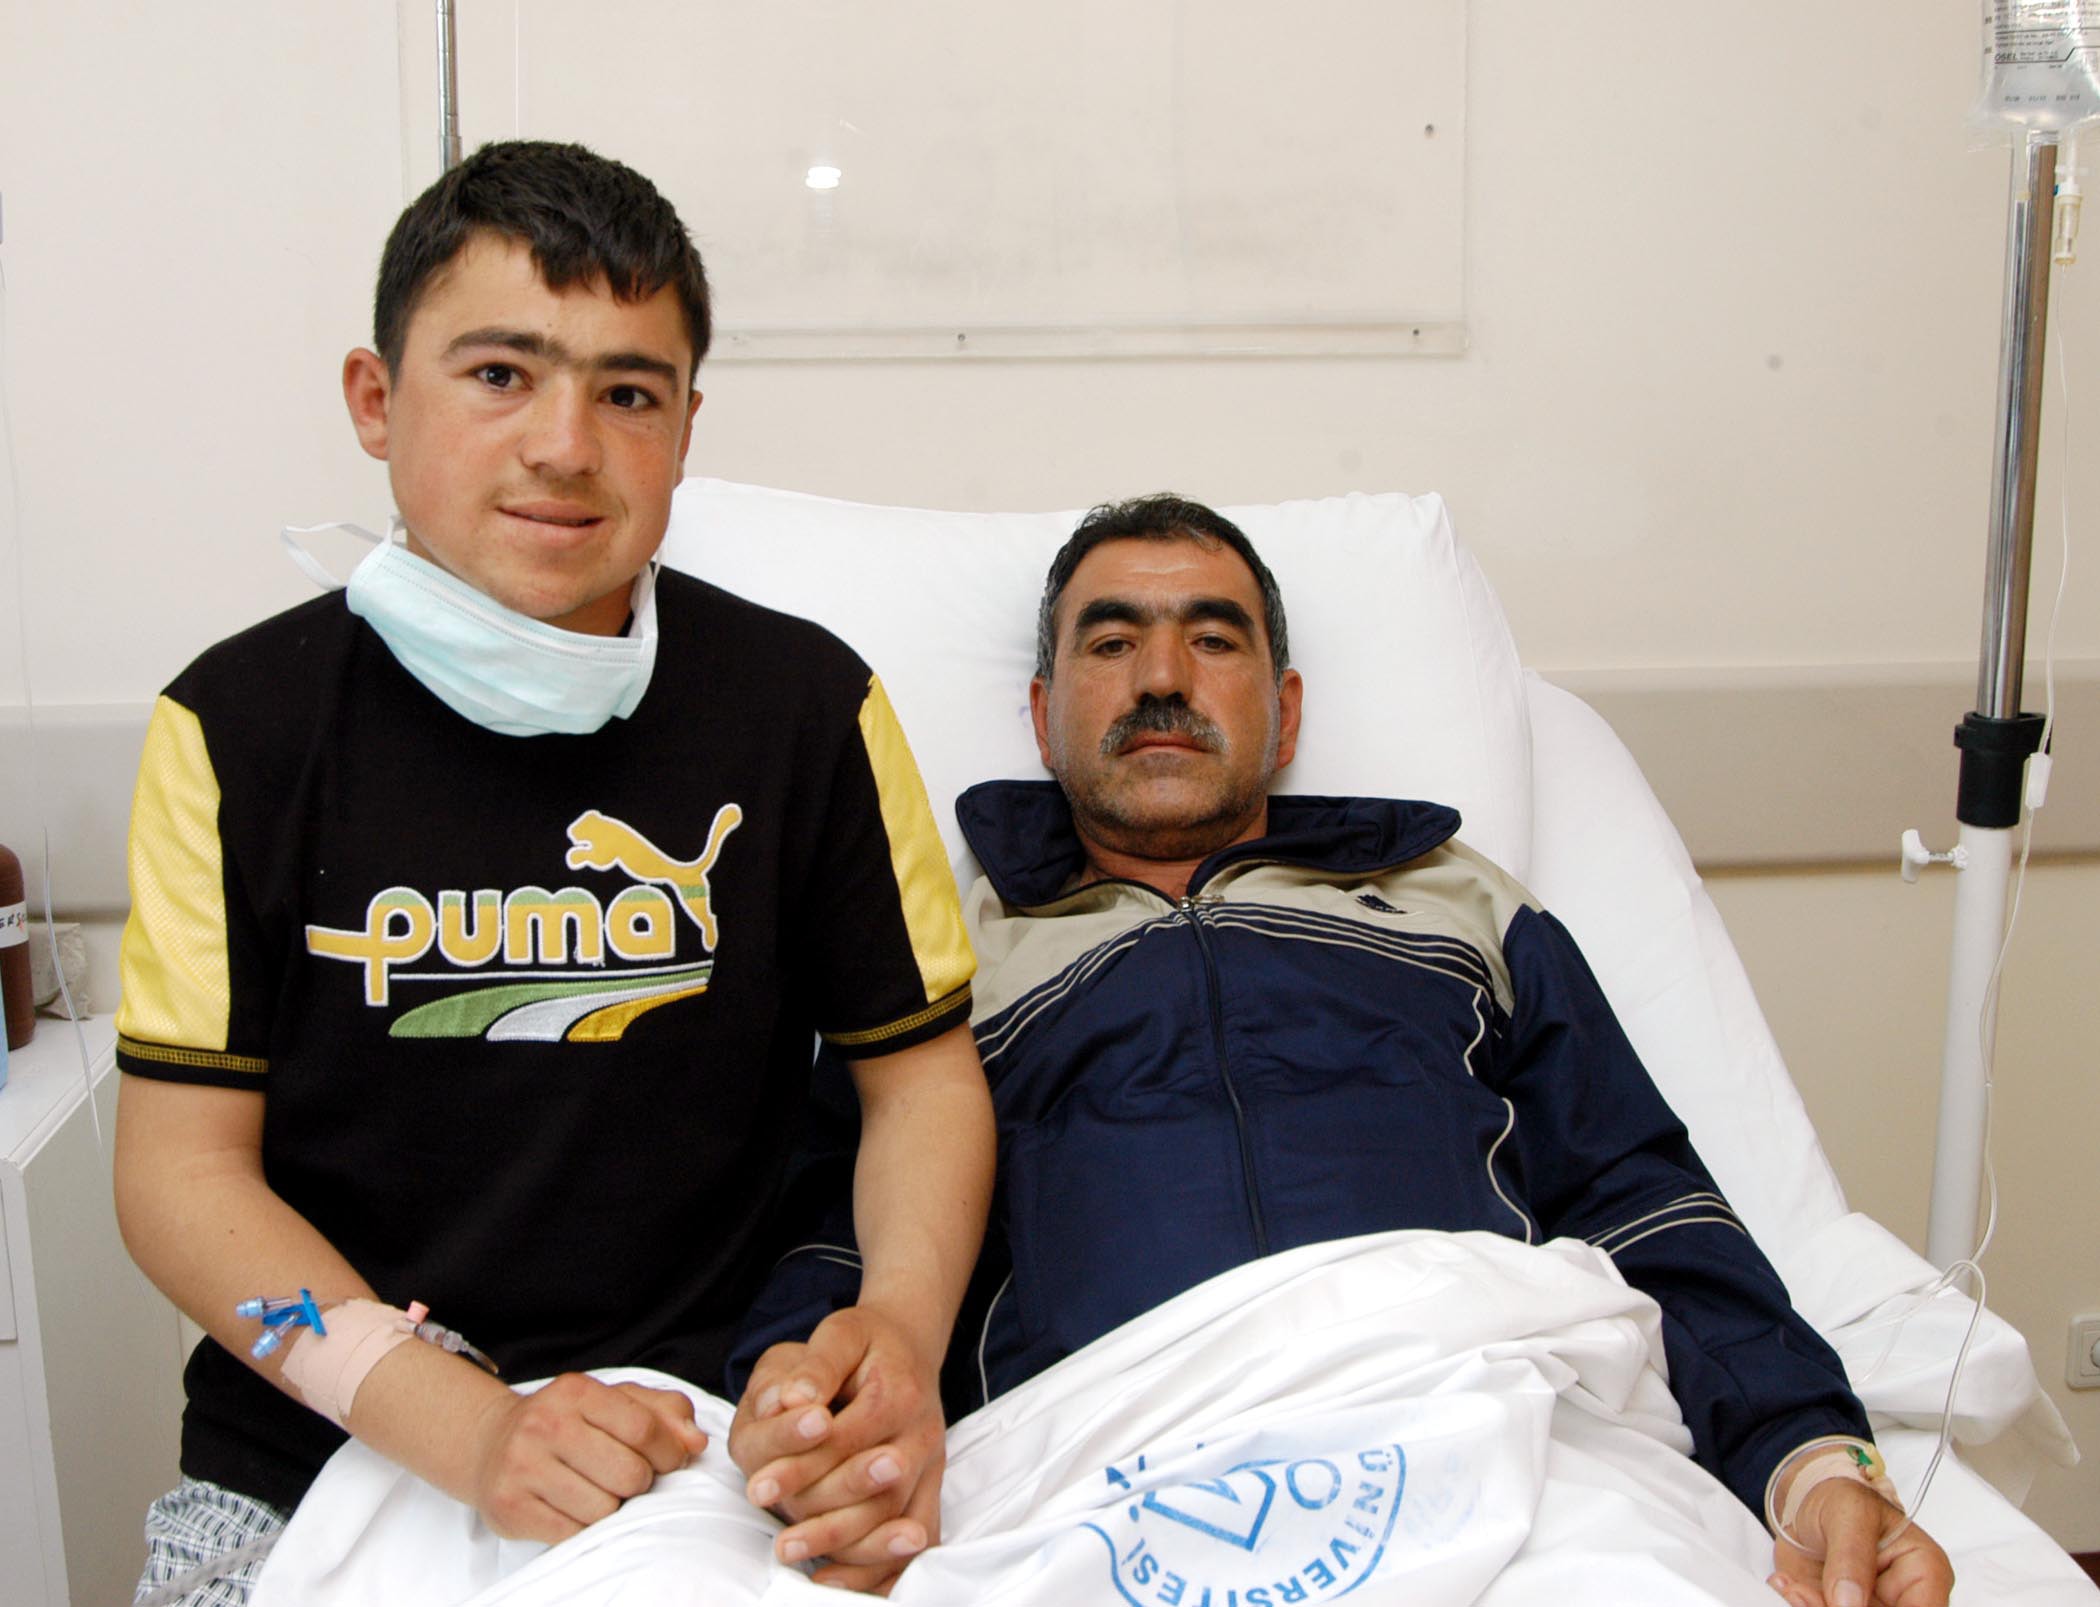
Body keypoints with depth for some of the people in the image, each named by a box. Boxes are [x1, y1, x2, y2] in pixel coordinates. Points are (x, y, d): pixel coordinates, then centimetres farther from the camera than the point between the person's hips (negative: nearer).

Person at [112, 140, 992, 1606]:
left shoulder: (808, 704, -3)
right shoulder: (241, 723, -4)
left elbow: (922, 1068, 3)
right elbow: (180, 1167, -5)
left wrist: (902, 1324, -17)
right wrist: (463, 1424, -19)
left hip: (705, 1430, 1)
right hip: (312, 1456, -1)